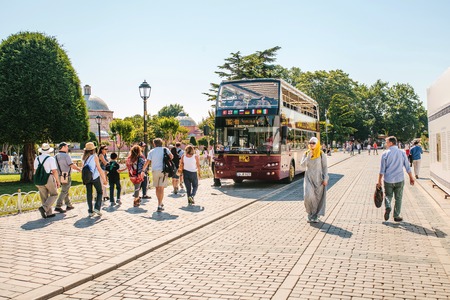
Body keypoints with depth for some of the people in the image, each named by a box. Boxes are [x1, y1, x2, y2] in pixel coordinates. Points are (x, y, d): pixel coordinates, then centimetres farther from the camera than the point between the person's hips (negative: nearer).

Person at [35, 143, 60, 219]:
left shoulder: (37, 158, 7)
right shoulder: (51, 159, -10)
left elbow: (35, 171, 11)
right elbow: (54, 171, -12)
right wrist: (58, 181, -4)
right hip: (49, 179, -5)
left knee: (44, 197, 11)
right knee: (54, 195, 8)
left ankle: (49, 213, 15)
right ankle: (44, 208, -11)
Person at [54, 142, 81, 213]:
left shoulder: (56, 156, 9)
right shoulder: (66, 155, -13)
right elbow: (72, 165, -20)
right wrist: (79, 169, -4)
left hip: (59, 176, 8)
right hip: (66, 176, -8)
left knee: (65, 191, 18)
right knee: (64, 192, -4)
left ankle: (69, 205, 26)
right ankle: (58, 206, -8)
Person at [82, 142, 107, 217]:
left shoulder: (84, 158, 4)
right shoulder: (95, 157, -9)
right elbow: (99, 169, -11)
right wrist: (104, 179, -8)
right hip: (95, 177, -4)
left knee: (89, 194, 10)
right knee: (100, 192, 11)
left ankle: (90, 211, 11)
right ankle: (97, 208, -3)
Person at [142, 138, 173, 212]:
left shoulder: (151, 151, 5)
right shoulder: (165, 149, 3)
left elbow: (147, 162, -1)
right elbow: (171, 156, -10)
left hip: (155, 171, 1)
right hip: (163, 170, -1)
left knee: (157, 188, 15)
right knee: (161, 188, -2)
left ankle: (160, 203, 27)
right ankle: (159, 205, -9)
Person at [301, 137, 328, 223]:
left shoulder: (321, 154, -4)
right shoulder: (306, 153, 4)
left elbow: (325, 167, -3)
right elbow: (303, 164, -6)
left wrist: (325, 179, -10)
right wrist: (309, 156, -16)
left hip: (318, 178, -1)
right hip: (308, 178, 1)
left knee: (318, 197, 1)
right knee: (308, 196, -13)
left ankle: (316, 216, 15)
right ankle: (310, 213, 10)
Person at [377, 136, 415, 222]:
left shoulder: (385, 154, -6)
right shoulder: (402, 153, 1)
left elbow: (382, 169, -5)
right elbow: (407, 167, 4)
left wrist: (379, 181, 1)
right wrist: (411, 178, 14)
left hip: (388, 180, -1)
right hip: (399, 180, 1)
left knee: (388, 195, 16)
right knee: (398, 198, 11)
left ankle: (388, 207, -10)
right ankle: (396, 216, 15)